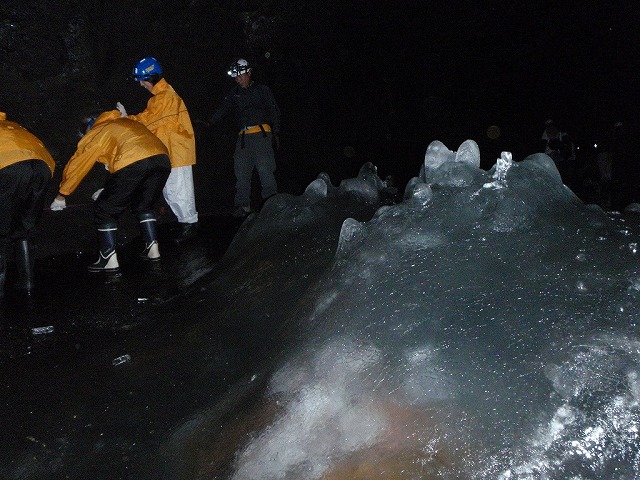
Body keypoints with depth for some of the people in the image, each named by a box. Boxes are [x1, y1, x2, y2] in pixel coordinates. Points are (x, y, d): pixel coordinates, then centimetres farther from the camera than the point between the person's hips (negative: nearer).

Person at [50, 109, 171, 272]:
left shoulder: (96, 133, 24)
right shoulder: (130, 122, 39)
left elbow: (75, 167, 29)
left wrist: (60, 196, 41)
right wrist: (111, 191, 55)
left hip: (132, 164, -6)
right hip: (163, 159, 6)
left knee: (105, 211, 10)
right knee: (143, 206, 28)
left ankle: (109, 259, 3)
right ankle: (152, 249, 22)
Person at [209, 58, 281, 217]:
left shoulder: (262, 90, 11)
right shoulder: (234, 95, 21)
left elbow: (274, 111, 7)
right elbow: (222, 111, 9)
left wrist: (275, 132, -4)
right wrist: (208, 122, -9)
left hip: (261, 134, -4)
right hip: (243, 137, 4)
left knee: (265, 169, -12)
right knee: (241, 172, -2)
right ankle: (243, 205, 2)